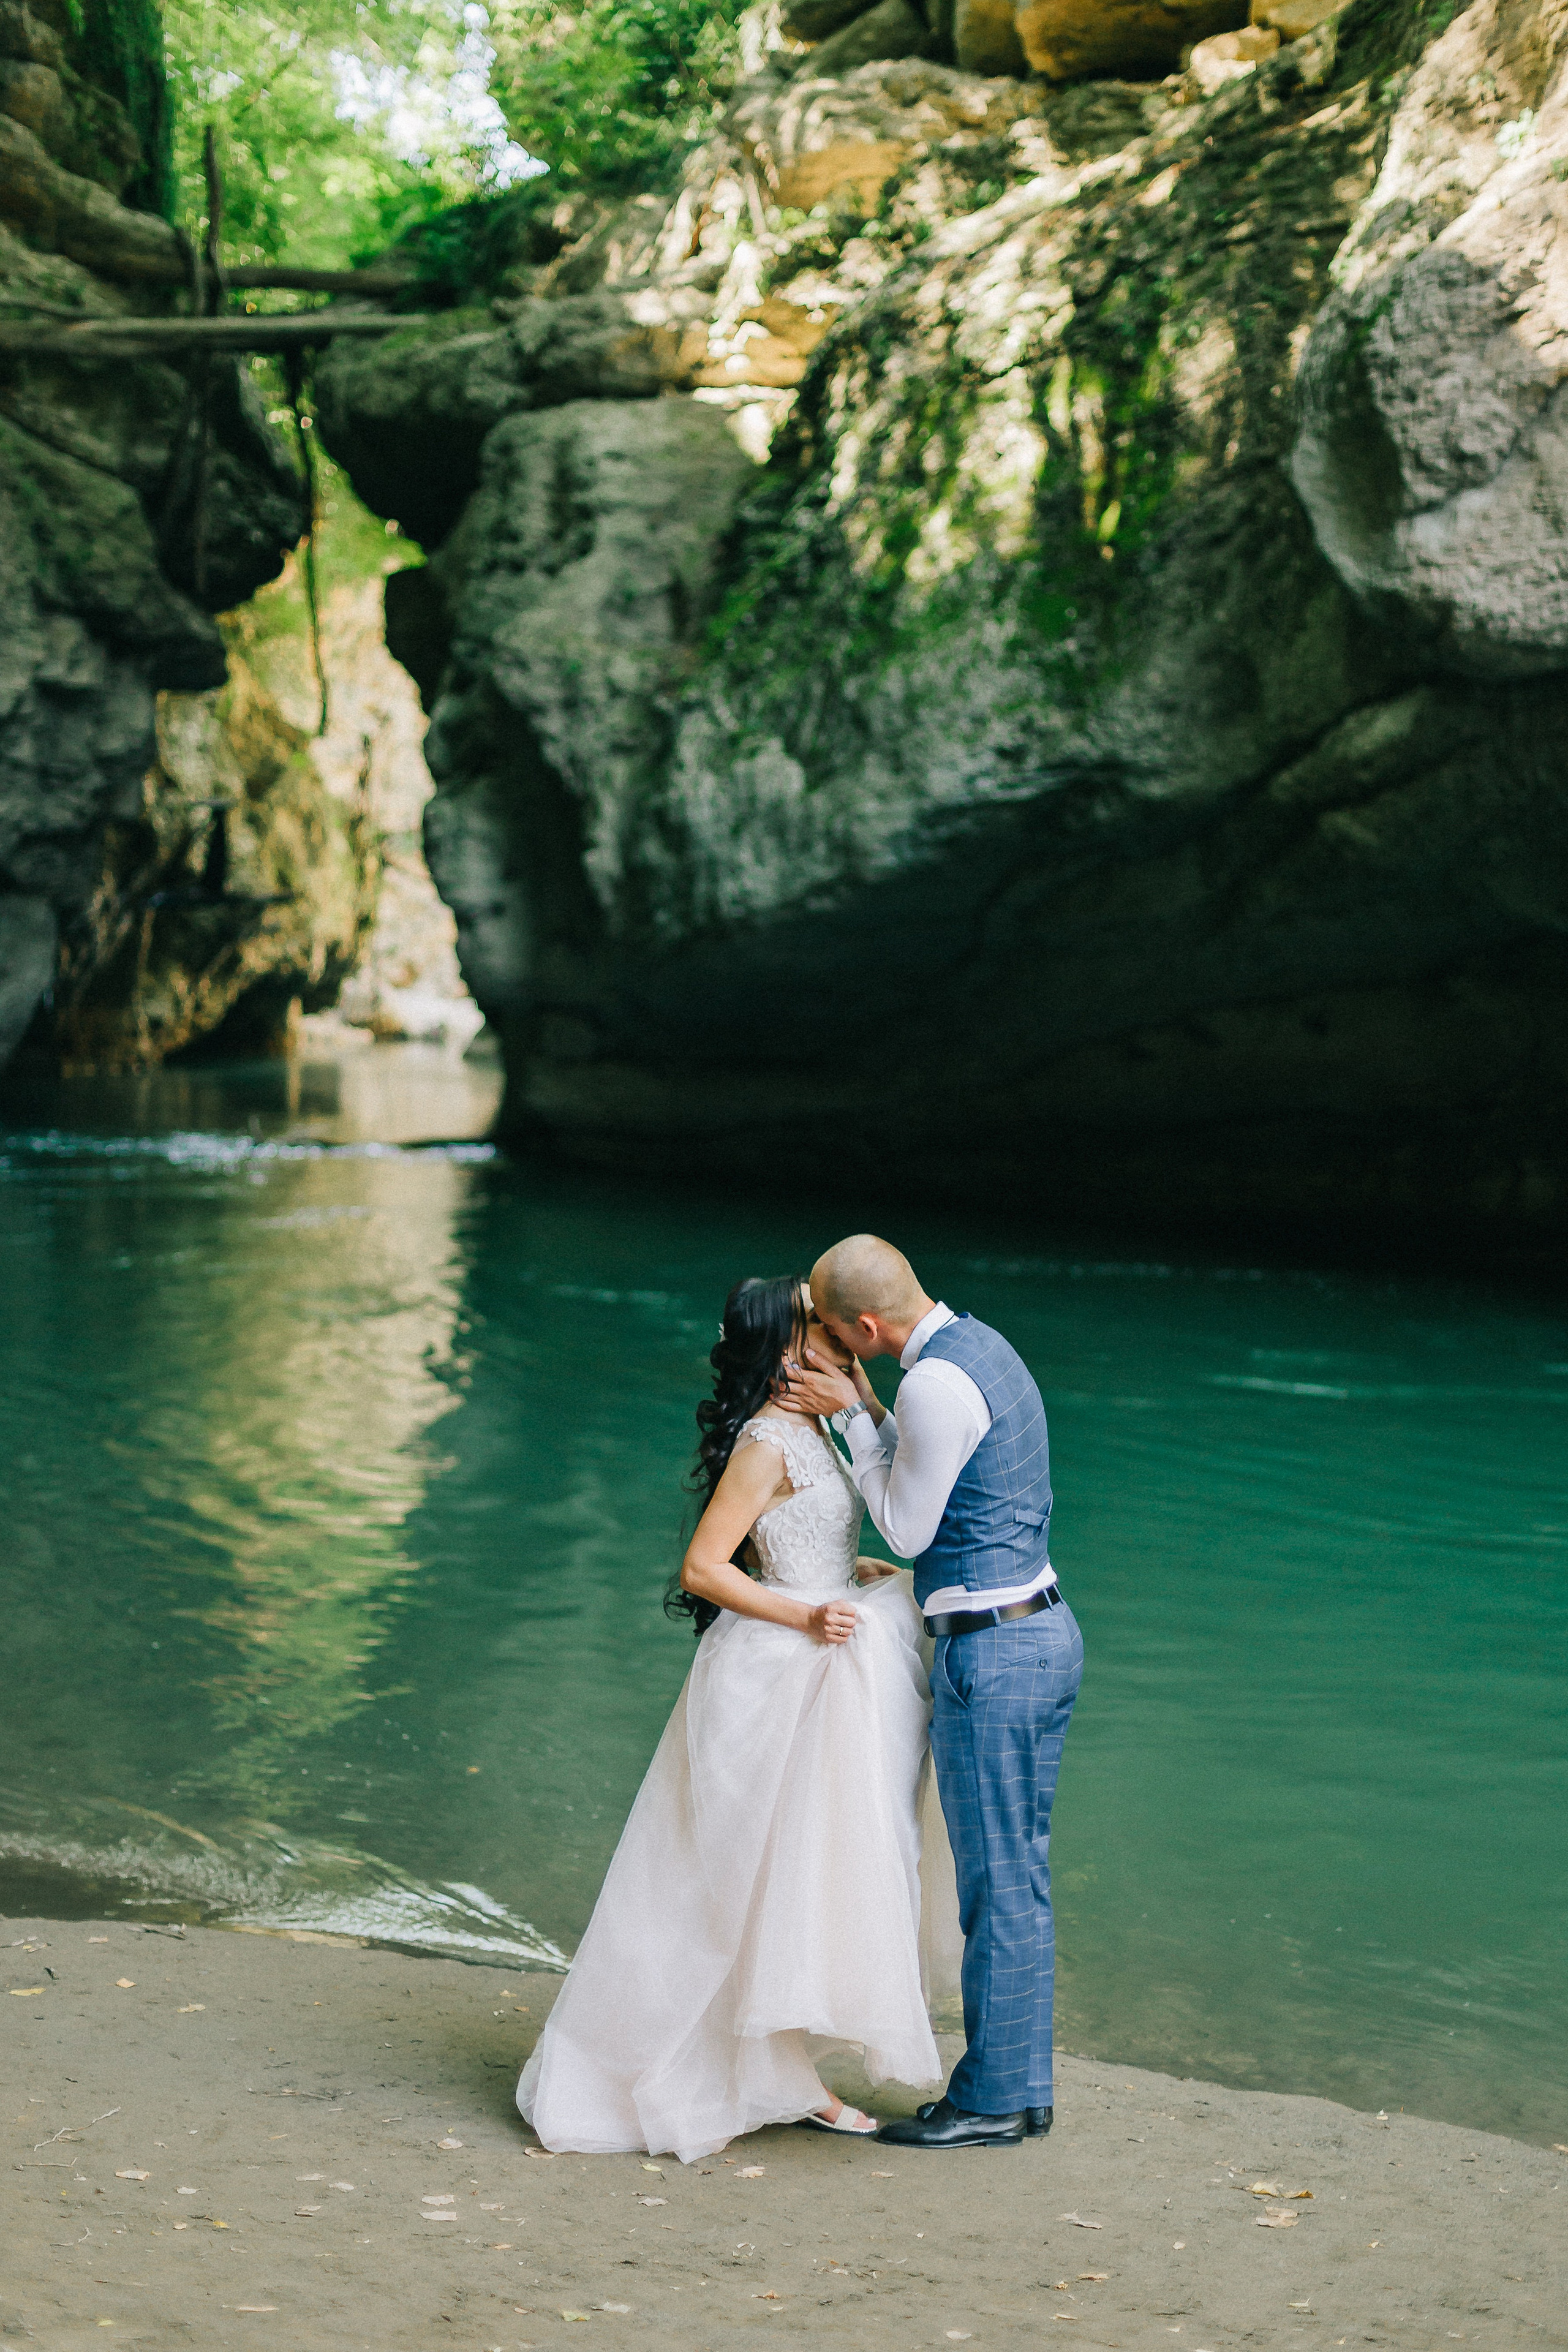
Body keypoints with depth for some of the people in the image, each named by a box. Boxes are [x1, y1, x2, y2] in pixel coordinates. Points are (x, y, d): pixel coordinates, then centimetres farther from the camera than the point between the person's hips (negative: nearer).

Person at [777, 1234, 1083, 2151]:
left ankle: (994, 2099, 9)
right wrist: (862, 1406, 7)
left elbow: (908, 1526, -10)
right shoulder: (982, 1343, 11)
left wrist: (851, 1413, -5)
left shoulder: (935, 1385, -20)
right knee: (1022, 1874, 15)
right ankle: (1022, 2083, 23)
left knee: (999, 1878, -1)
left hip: (993, 1654, -10)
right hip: (1045, 1630, 10)